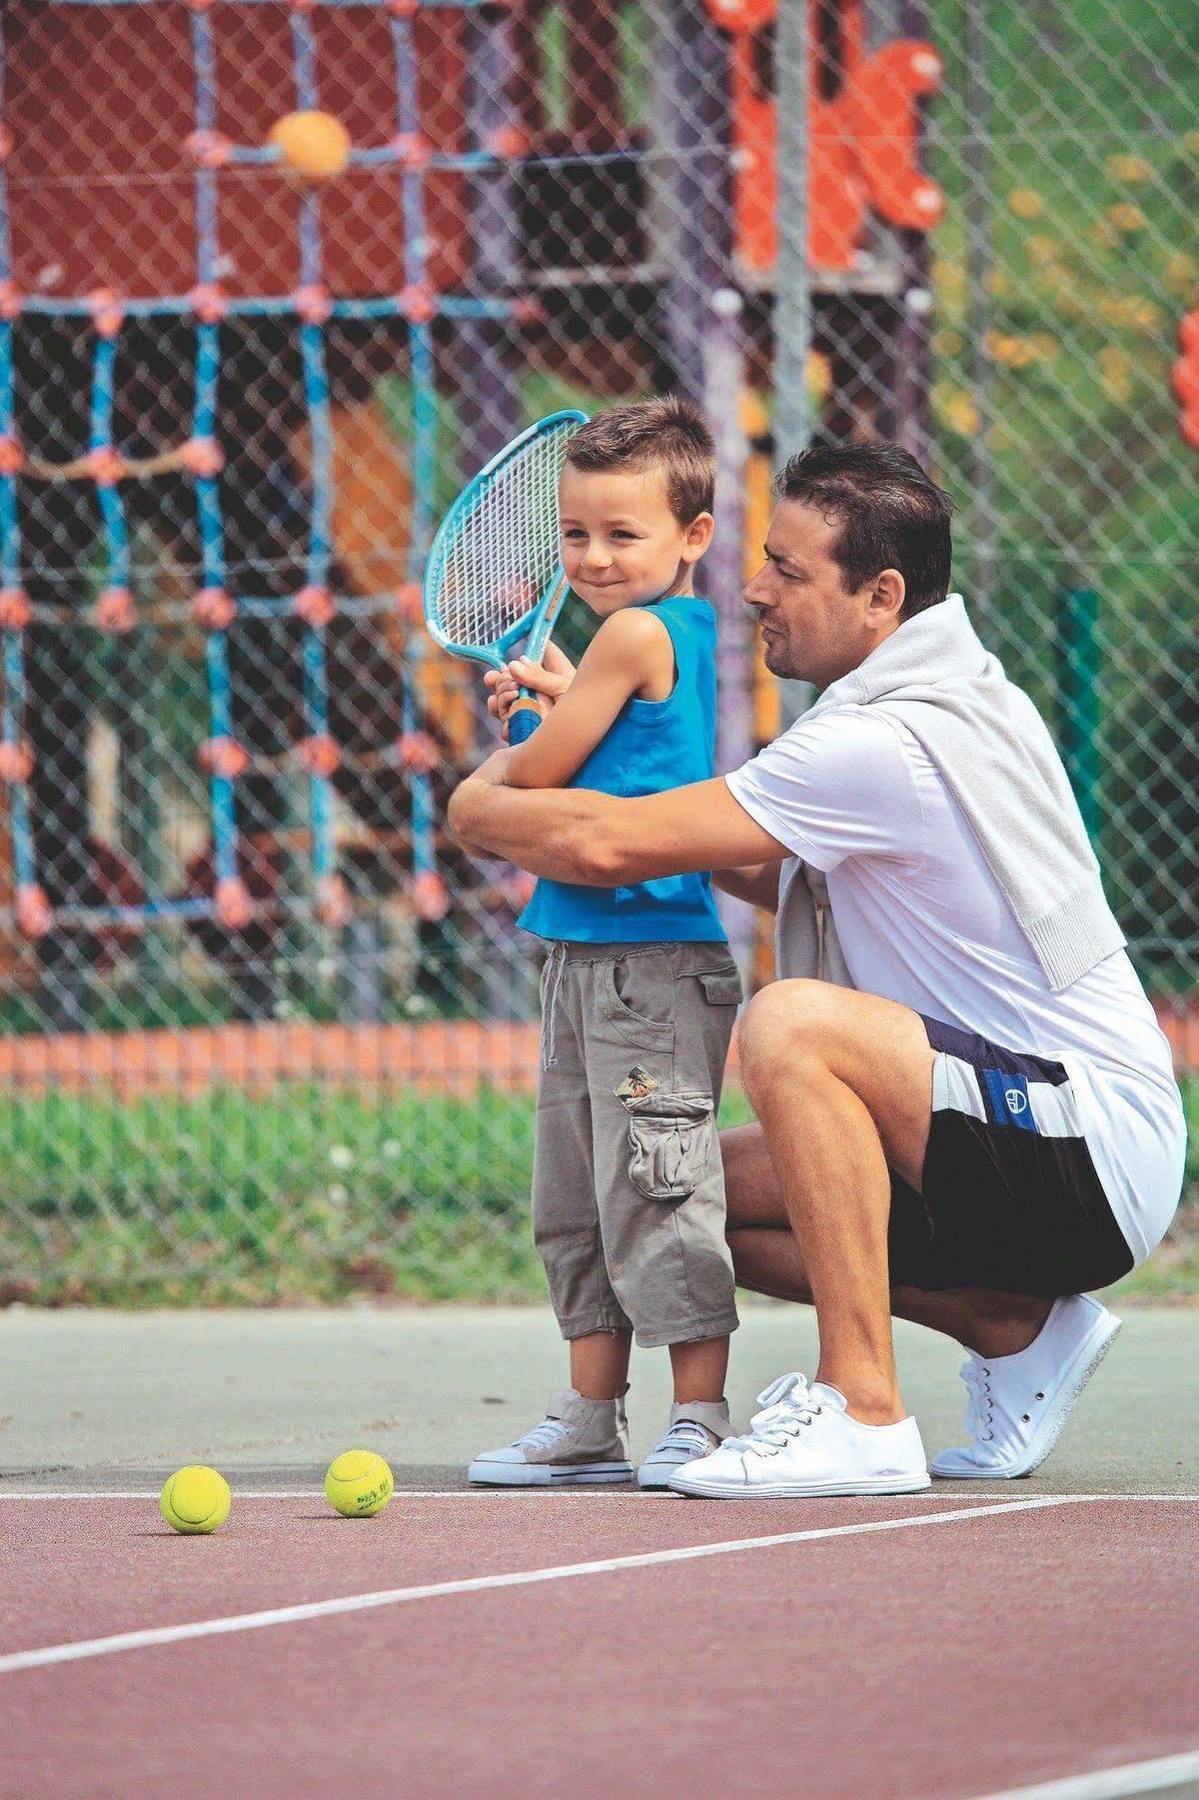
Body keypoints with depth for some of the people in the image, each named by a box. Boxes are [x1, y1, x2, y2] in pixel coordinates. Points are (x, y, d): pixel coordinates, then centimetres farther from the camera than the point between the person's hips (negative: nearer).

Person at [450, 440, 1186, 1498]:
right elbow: (779, 878, 21)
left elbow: (611, 847, -19)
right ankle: (1015, 1327, 13)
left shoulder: (885, 745, -21)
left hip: (1093, 1157, -10)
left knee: (794, 1024, -31)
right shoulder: (961, 693, 11)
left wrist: (483, 804, 2)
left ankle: (864, 1411, -29)